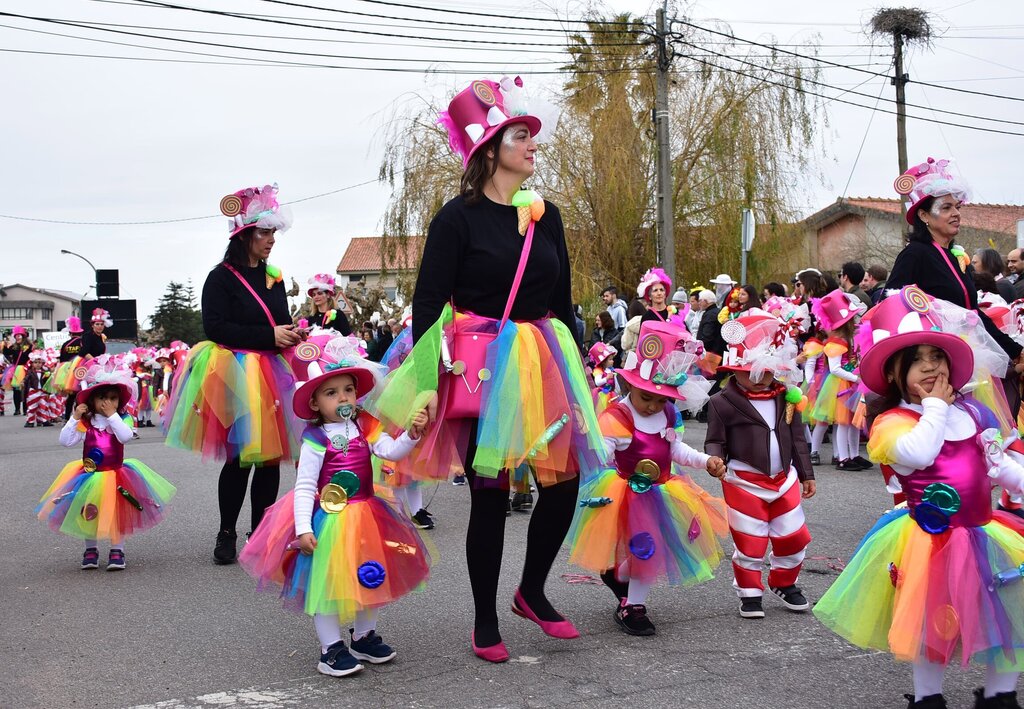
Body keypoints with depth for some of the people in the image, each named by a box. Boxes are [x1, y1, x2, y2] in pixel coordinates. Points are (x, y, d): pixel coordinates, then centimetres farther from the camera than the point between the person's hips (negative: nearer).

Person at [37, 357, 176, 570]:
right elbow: (66, 441, -9)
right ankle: (91, 549, 24)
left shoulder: (122, 419, -7)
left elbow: (125, 436, -27)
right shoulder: (85, 422, -3)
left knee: (117, 514, 0)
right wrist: (74, 418, -16)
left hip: (116, 476, -2)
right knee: (89, 513, 7)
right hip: (90, 477, 2)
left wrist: (112, 415, -25)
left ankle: (117, 551, 12)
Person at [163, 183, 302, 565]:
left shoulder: (274, 278, 14)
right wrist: (269, 336, -16)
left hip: (272, 373, 6)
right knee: (239, 456, -5)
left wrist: (291, 335, -1)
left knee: (271, 456, 4)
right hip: (235, 375, -6)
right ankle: (226, 534, 10)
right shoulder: (221, 278, -5)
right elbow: (216, 328, -14)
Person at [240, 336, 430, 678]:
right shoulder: (315, 438, -15)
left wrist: (412, 433, -30)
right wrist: (303, 528, -21)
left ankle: (364, 637, 34)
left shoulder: (364, 427, -1)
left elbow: (391, 451, -13)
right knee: (326, 580, 0)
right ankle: (331, 647, 12)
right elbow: (304, 487, -15)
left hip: (366, 517, 6)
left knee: (370, 577, 16)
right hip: (328, 519, -6)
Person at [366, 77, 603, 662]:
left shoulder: (546, 216, 10)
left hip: (544, 364, 5)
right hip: (481, 369, -5)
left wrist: (578, 368, 15)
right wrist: (426, 382, -14)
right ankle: (486, 622, 16)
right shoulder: (459, 217, -6)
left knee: (565, 481, 2)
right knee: (491, 492, -1)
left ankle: (532, 592, 27)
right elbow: (428, 302, -7)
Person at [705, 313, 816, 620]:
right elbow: (715, 440, -7)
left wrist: (806, 475, 12)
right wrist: (715, 460, -29)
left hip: (784, 478, 5)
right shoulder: (724, 402, -12)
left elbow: (797, 439, 9)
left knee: (793, 536, 11)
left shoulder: (785, 399, 2)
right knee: (750, 541, 2)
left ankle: (784, 583, 34)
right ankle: (749, 592, 21)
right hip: (744, 482, -4)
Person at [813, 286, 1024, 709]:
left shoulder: (973, 412, 5)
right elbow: (918, 454, -33)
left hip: (984, 532, 5)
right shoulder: (891, 422, -12)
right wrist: (936, 405, -20)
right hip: (931, 542, -5)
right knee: (933, 625, 5)